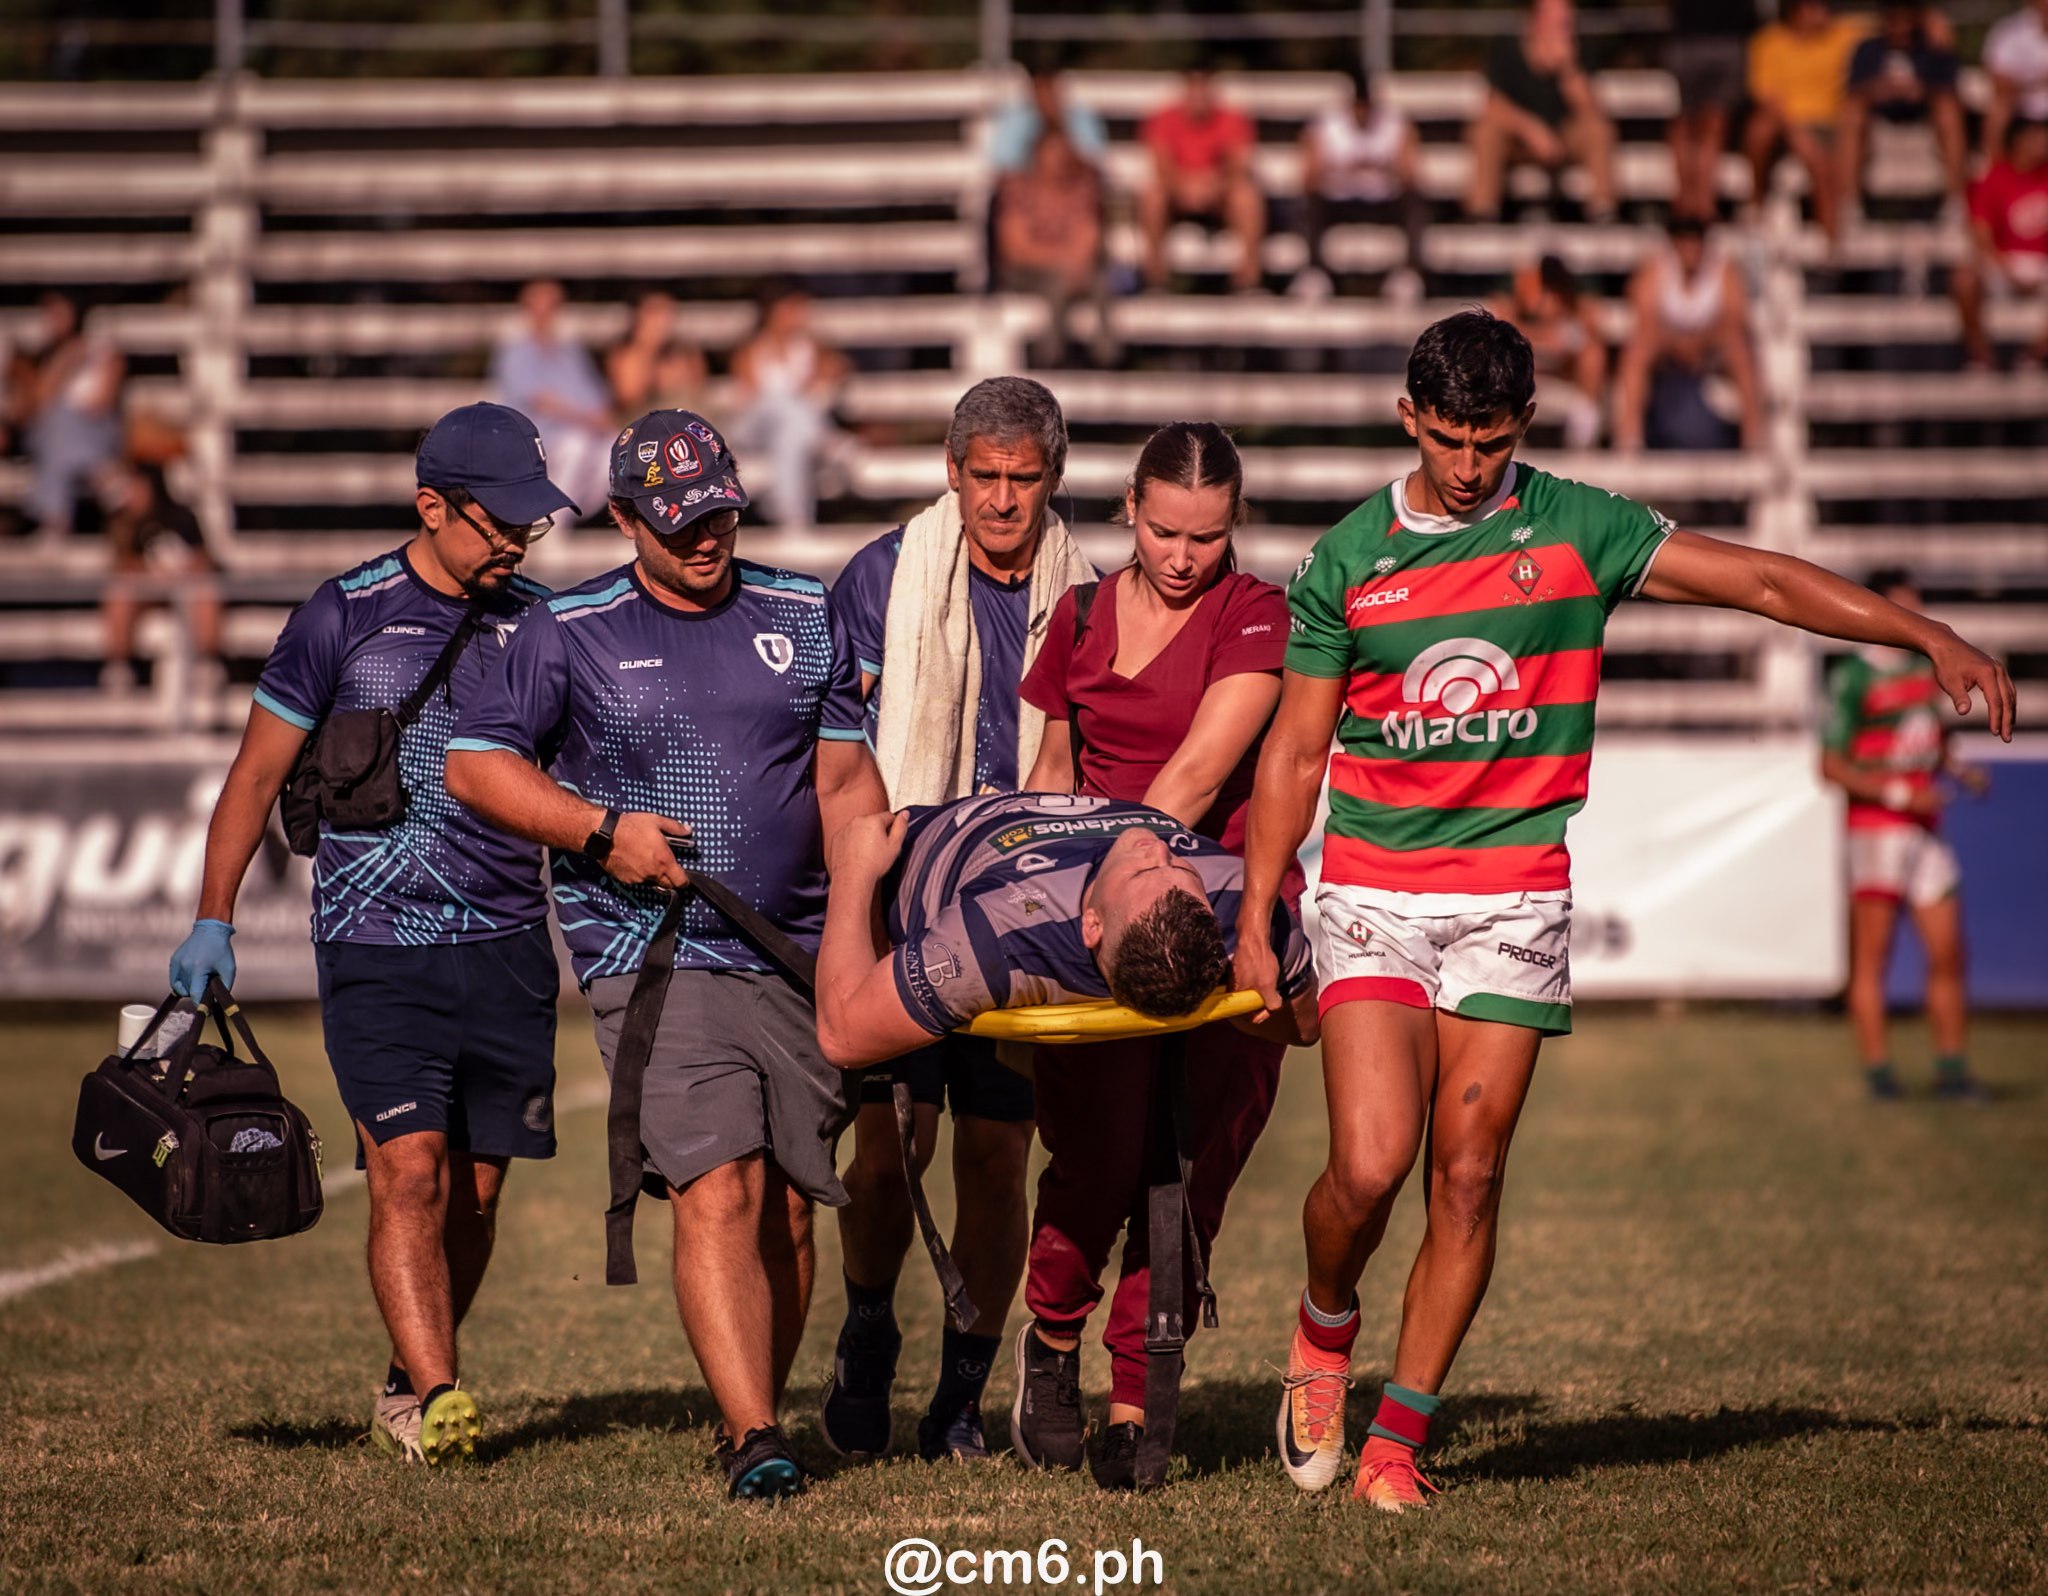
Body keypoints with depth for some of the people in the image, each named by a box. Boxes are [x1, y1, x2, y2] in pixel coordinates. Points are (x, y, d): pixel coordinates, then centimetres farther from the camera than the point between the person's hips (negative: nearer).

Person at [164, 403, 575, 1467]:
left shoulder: (538, 622, 8)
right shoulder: (345, 616, -2)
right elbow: (260, 772, 4)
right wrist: (212, 921, 1)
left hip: (506, 947, 4)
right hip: (375, 948, -3)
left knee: (475, 1189, 5)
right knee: (409, 1168, -15)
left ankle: (405, 1389, 21)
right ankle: (436, 1399, -18)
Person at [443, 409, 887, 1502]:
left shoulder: (804, 616, 12)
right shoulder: (570, 633, 3)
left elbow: (844, 778, 14)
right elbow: (473, 763, 3)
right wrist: (602, 830, -7)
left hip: (800, 956, 4)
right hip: (654, 956, -4)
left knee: (789, 1206, 4)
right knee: (717, 1194, -17)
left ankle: (749, 1421, 19)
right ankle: (756, 1442, -21)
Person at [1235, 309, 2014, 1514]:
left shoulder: (1576, 530, 0)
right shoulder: (1346, 561, 2)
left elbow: (1763, 580, 0)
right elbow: (1294, 752, 8)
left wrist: (1930, 637, -8)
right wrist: (1255, 917, 4)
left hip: (1516, 902, 0)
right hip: (1373, 895, 0)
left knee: (1468, 1179, -2)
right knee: (1370, 1164, -14)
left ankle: (1401, 1436, 8)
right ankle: (1327, 1325, 18)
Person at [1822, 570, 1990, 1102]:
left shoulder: (1925, 669, 13)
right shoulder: (1851, 679, -8)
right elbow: (1831, 766, -10)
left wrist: (1960, 770, 6)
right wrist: (1898, 794, -16)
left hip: (1924, 828, 7)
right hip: (1875, 830, -7)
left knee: (1948, 952, 4)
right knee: (1870, 956, -3)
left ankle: (1951, 1068, 10)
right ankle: (1878, 1069, 1)